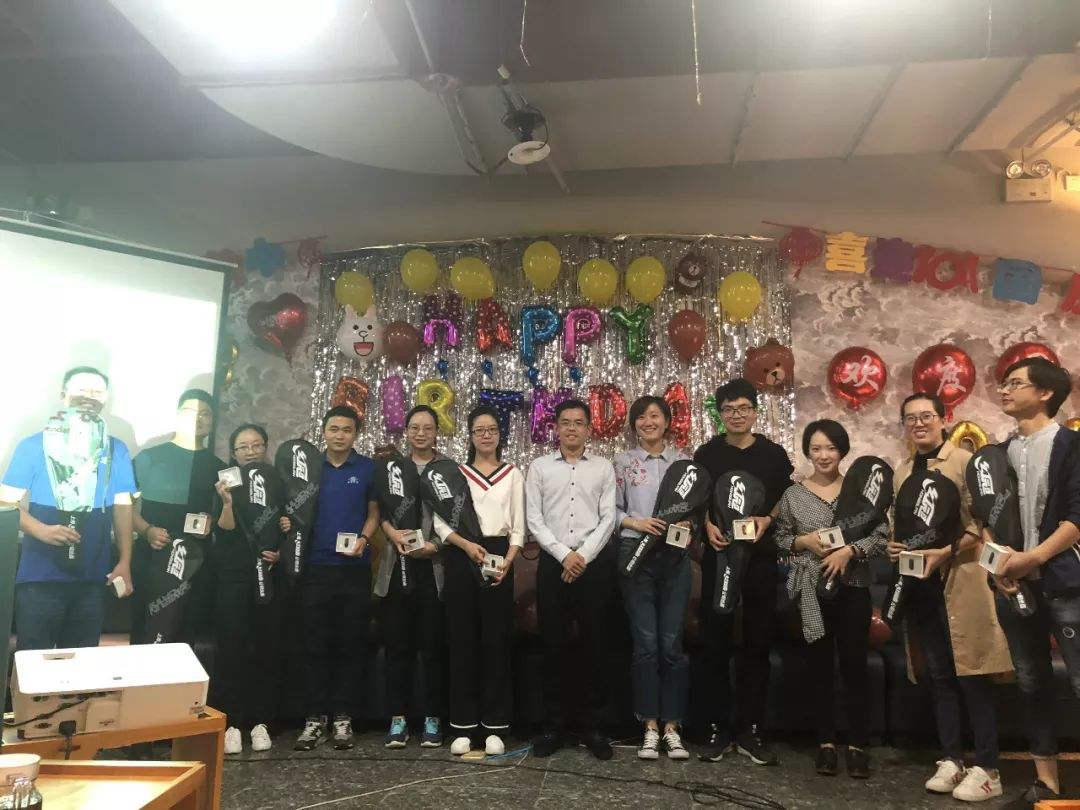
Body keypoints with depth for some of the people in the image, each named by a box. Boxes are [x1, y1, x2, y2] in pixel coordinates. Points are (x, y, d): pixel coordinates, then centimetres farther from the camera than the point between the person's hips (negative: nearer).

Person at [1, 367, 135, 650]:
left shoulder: (116, 450, 6)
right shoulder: (33, 446, -1)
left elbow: (122, 507, 7)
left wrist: (125, 562, 0)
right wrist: (41, 530, -21)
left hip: (92, 579, 2)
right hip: (39, 578, -2)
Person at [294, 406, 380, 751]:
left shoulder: (368, 468, 4)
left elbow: (374, 512, 6)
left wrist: (364, 538, -11)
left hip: (354, 568, -1)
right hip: (315, 566, 1)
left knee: (351, 643, 4)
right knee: (315, 644, 3)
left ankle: (343, 717, 14)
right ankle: (315, 718, 13)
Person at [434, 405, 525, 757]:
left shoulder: (512, 474, 11)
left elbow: (519, 526, 6)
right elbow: (440, 521, 2)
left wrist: (508, 561, -10)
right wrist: (466, 545, -14)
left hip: (499, 557, 0)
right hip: (461, 558, 0)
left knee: (496, 639, -1)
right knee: (462, 639, 0)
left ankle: (495, 727, 6)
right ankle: (464, 725, 8)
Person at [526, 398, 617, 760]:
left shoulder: (603, 468, 7)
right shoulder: (539, 467, 6)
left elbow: (608, 518, 1)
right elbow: (534, 519, 0)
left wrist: (583, 556, -10)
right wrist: (564, 554, -10)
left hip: (595, 561, 0)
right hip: (553, 561, 0)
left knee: (594, 643, 4)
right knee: (554, 643, 3)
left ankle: (592, 724, 16)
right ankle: (553, 725, 14)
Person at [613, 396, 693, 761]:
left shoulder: (683, 460, 9)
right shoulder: (623, 461, 5)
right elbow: (611, 509, 3)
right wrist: (636, 522, -14)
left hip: (675, 556, 1)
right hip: (637, 555, -1)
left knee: (672, 643, 2)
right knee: (646, 643, 0)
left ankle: (672, 727, 13)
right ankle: (651, 728, 11)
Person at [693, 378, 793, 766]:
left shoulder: (774, 454, 5)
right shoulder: (707, 454, 5)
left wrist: (767, 520, -10)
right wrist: (708, 526, -10)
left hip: (760, 556, 0)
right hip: (718, 555, 0)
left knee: (757, 643, 5)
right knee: (716, 643, 2)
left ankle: (749, 730, 15)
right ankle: (717, 729, 13)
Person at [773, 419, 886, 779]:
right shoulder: (793, 494, 5)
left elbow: (882, 536, -3)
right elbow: (779, 539, 7)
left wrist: (849, 551, -16)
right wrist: (804, 541, -11)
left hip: (853, 587, -1)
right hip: (810, 589, 1)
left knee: (854, 665, 1)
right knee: (819, 667, 8)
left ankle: (858, 745, 12)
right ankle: (826, 743, 18)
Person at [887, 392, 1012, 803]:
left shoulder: (964, 461, -4)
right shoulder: (901, 472, 13)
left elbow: (981, 522, -10)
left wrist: (946, 552, -19)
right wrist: (893, 546, -1)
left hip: (960, 580, -5)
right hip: (919, 582, 5)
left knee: (970, 673, -2)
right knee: (939, 675, 11)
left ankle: (987, 769, 8)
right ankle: (951, 759, 20)